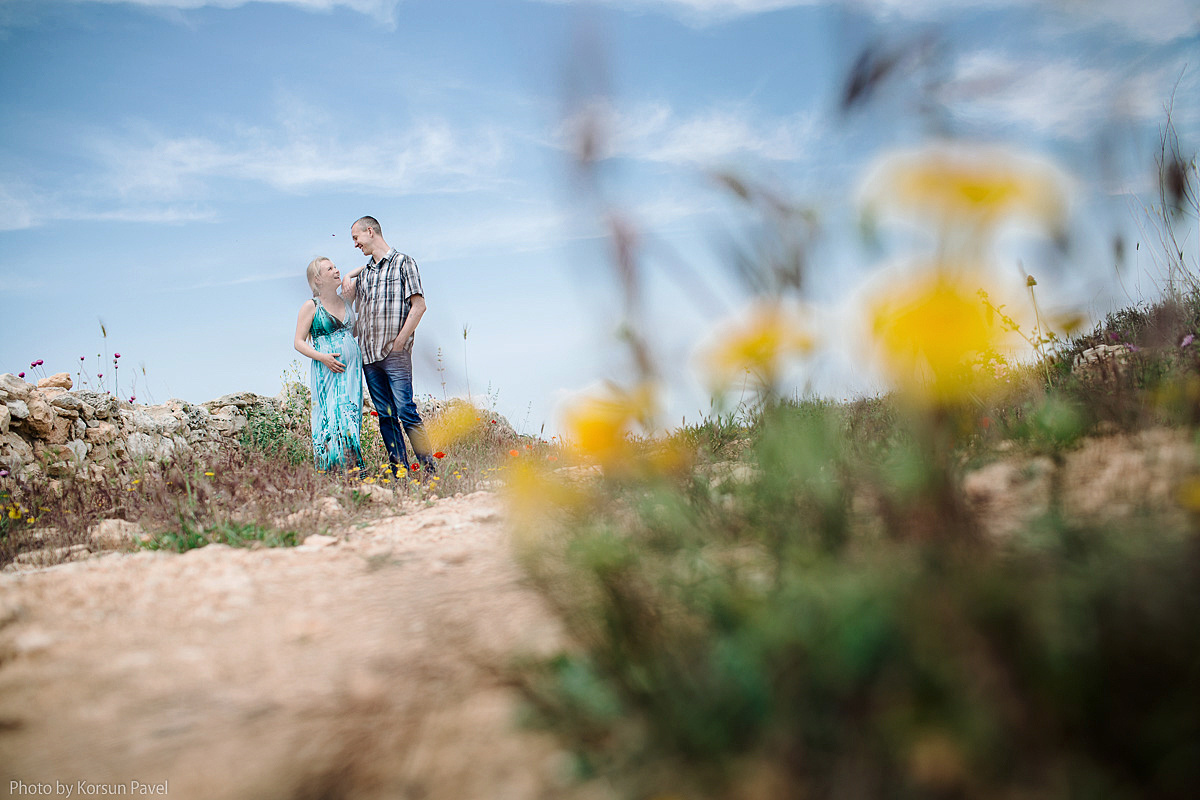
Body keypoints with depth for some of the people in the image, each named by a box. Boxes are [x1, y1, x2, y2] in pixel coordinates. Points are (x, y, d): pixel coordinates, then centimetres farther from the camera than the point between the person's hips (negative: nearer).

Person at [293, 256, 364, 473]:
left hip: (352, 368, 5)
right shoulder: (311, 306, 0)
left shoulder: (346, 302, 13)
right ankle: (329, 471, -9)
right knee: (331, 417, -12)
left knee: (351, 417, -1)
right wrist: (322, 357, -16)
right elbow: (299, 342, -1)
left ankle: (352, 469, 2)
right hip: (327, 371, -4)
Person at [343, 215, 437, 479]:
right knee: (386, 416, 3)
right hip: (369, 355, 6)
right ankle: (400, 473, 5)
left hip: (395, 354, -6)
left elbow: (418, 306, -7)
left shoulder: (402, 262, 1)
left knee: (406, 412, -13)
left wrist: (399, 342, -11)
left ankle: (430, 469, -9)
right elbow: (353, 312, 30)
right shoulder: (363, 273, 20)